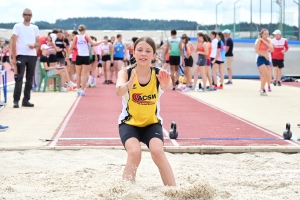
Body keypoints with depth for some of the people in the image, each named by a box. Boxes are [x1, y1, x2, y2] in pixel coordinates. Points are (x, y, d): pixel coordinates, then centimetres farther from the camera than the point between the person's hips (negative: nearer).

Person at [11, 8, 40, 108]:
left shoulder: (35, 28, 12)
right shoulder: (17, 26, 2)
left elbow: (38, 43, 13)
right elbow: (14, 42, -3)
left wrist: (34, 45, -12)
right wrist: (14, 57, -10)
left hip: (32, 56, 4)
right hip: (21, 55, -4)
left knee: (30, 79, 6)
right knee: (19, 78, -9)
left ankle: (26, 100, 12)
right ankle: (16, 100, -8)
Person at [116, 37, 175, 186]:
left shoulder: (158, 74, -16)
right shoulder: (126, 73, -18)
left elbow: (168, 86, -40)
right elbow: (118, 91, -40)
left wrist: (166, 84, -64)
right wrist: (129, 85, -63)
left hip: (152, 123, 1)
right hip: (129, 122, -1)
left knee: (157, 151, -23)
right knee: (134, 152, -25)